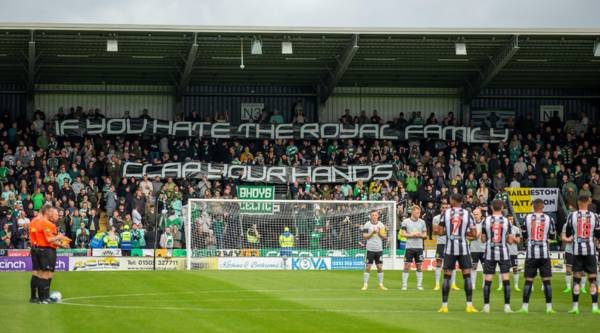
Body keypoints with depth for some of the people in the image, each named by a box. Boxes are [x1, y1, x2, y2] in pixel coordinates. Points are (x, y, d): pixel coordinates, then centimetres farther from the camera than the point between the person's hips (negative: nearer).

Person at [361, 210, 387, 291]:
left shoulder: (381, 225, 9)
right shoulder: (367, 225, -1)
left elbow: (384, 237, 9)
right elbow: (364, 236, -4)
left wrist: (379, 233, -10)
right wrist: (372, 233, -17)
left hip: (379, 249, 3)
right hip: (370, 249, -3)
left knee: (380, 267, 4)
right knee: (368, 267, -3)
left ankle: (381, 285, 13)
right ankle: (365, 285, 3)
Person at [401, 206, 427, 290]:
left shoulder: (422, 222, 8)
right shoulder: (406, 222, 0)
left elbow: (425, 235, 10)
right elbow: (403, 234, -3)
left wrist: (420, 235, -11)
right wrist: (412, 235, -15)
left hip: (419, 247, 3)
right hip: (409, 247, -3)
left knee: (419, 266, 5)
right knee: (407, 266, -4)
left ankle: (419, 285, 12)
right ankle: (404, 285, 0)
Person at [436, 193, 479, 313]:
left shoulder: (446, 213, 0)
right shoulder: (467, 214, 0)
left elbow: (440, 231, -1)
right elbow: (474, 234, -1)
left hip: (449, 249, 1)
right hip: (463, 248, 0)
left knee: (447, 276, 5)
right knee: (467, 275, 4)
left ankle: (444, 306, 4)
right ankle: (469, 305, 0)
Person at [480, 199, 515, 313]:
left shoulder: (486, 221, -2)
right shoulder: (506, 221, -3)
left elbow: (483, 239, 5)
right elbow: (510, 240, 0)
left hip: (490, 253, 1)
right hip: (503, 253, 0)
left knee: (488, 280, 4)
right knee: (506, 279, 2)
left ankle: (486, 306, 5)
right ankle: (507, 306, -1)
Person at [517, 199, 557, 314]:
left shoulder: (527, 218, -2)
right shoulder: (549, 219, -2)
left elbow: (523, 235, 6)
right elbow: (552, 235, 9)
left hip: (531, 253, 0)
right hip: (544, 253, 0)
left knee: (528, 280, 4)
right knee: (547, 280, 4)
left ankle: (525, 307, 3)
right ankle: (549, 307, 3)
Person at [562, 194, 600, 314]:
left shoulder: (572, 216, -2)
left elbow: (568, 234, 4)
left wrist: (568, 238, 27)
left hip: (577, 250, 0)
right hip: (590, 250, 0)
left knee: (576, 278, 4)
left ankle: (575, 307, 1)